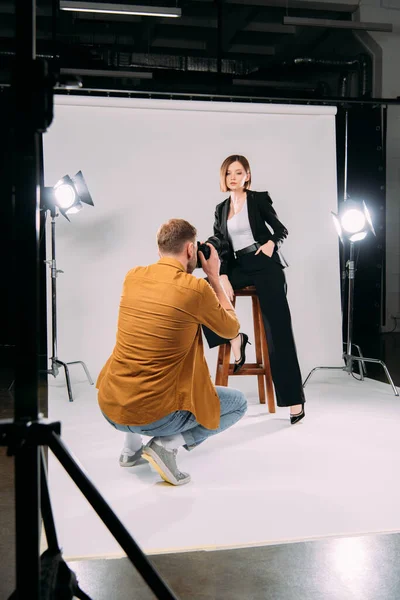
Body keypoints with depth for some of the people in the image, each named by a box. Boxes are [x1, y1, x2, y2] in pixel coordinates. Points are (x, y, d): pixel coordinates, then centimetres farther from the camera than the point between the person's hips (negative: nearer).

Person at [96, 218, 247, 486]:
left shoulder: (133, 277, 2)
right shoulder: (197, 289, -14)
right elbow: (231, 329, 5)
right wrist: (215, 277, 10)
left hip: (110, 407, 6)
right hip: (155, 413, -6)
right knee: (239, 403, 15)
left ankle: (132, 447, 26)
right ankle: (168, 444, -1)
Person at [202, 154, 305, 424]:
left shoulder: (260, 199, 2)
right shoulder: (221, 209, 12)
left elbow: (282, 230, 7)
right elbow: (221, 248, 7)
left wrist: (271, 243, -15)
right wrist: (223, 278, -8)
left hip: (266, 266, -5)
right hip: (240, 268, 5)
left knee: (278, 330, -11)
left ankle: (294, 400, -9)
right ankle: (235, 339, -2)